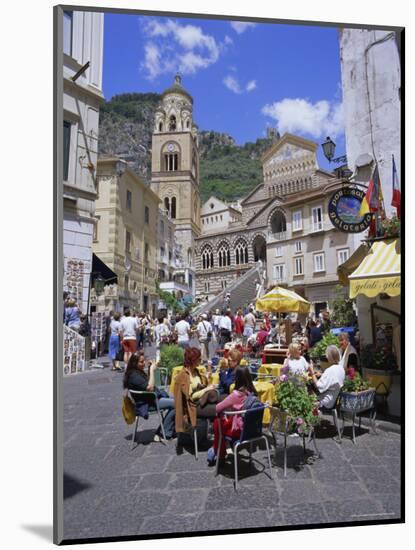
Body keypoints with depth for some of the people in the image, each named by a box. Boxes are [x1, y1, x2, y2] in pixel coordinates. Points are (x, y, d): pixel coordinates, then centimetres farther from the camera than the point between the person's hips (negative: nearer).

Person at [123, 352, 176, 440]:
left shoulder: (139, 372, 8)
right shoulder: (134, 375, -21)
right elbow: (150, 388, -25)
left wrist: (150, 369, 7)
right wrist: (152, 370, -22)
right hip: (146, 403, -10)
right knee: (175, 403, -17)